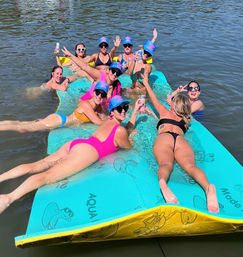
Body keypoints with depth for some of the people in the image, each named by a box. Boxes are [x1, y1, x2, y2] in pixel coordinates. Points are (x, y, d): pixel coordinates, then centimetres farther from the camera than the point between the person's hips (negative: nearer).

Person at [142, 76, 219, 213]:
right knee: (190, 165, -25)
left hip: (163, 138, -1)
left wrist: (146, 84, 68)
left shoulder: (165, 113, 34)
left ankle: (163, 182, -63)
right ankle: (208, 187, -55)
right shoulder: (186, 120, 39)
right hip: (181, 140, 1)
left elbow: (154, 99, 50)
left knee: (166, 164, -29)